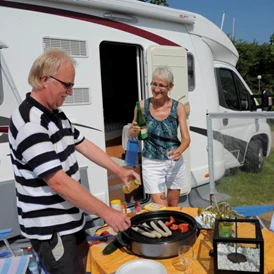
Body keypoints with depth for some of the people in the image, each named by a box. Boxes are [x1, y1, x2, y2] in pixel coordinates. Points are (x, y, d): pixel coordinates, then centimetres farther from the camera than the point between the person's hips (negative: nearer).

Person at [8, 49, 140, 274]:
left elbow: (84, 145, 13)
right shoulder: (29, 123, -26)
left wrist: (120, 171, 7)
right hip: (49, 227, -9)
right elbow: (58, 181, -30)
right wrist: (107, 212, -27)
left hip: (69, 217, 9)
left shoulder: (57, 115, 6)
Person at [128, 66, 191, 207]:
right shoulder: (142, 105, -9)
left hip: (174, 161, 2)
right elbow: (131, 134, 1)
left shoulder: (178, 107, -10)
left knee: (173, 206, 19)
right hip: (152, 163, -1)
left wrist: (179, 151, -31)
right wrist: (134, 130, -23)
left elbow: (186, 138, -10)